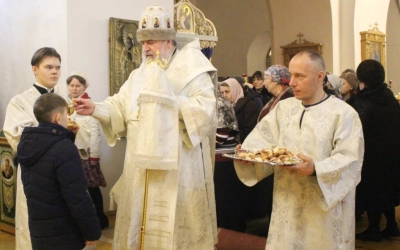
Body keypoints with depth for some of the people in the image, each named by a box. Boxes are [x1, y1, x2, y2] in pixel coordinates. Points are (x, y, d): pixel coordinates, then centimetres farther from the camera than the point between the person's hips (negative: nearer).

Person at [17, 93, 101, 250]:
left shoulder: (27, 143, 3)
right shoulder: (64, 148, -22)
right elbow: (77, 197, -23)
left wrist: (67, 135, 8)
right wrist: (92, 231, -14)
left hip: (38, 231, 8)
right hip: (64, 234, -8)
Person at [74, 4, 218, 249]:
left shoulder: (193, 72, -5)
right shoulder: (138, 76, 13)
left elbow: (204, 110, -18)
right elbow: (120, 109, 5)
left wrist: (170, 101, -19)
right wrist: (95, 109, -12)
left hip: (178, 168, -5)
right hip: (143, 168, 5)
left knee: (174, 226, 4)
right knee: (142, 221, 12)